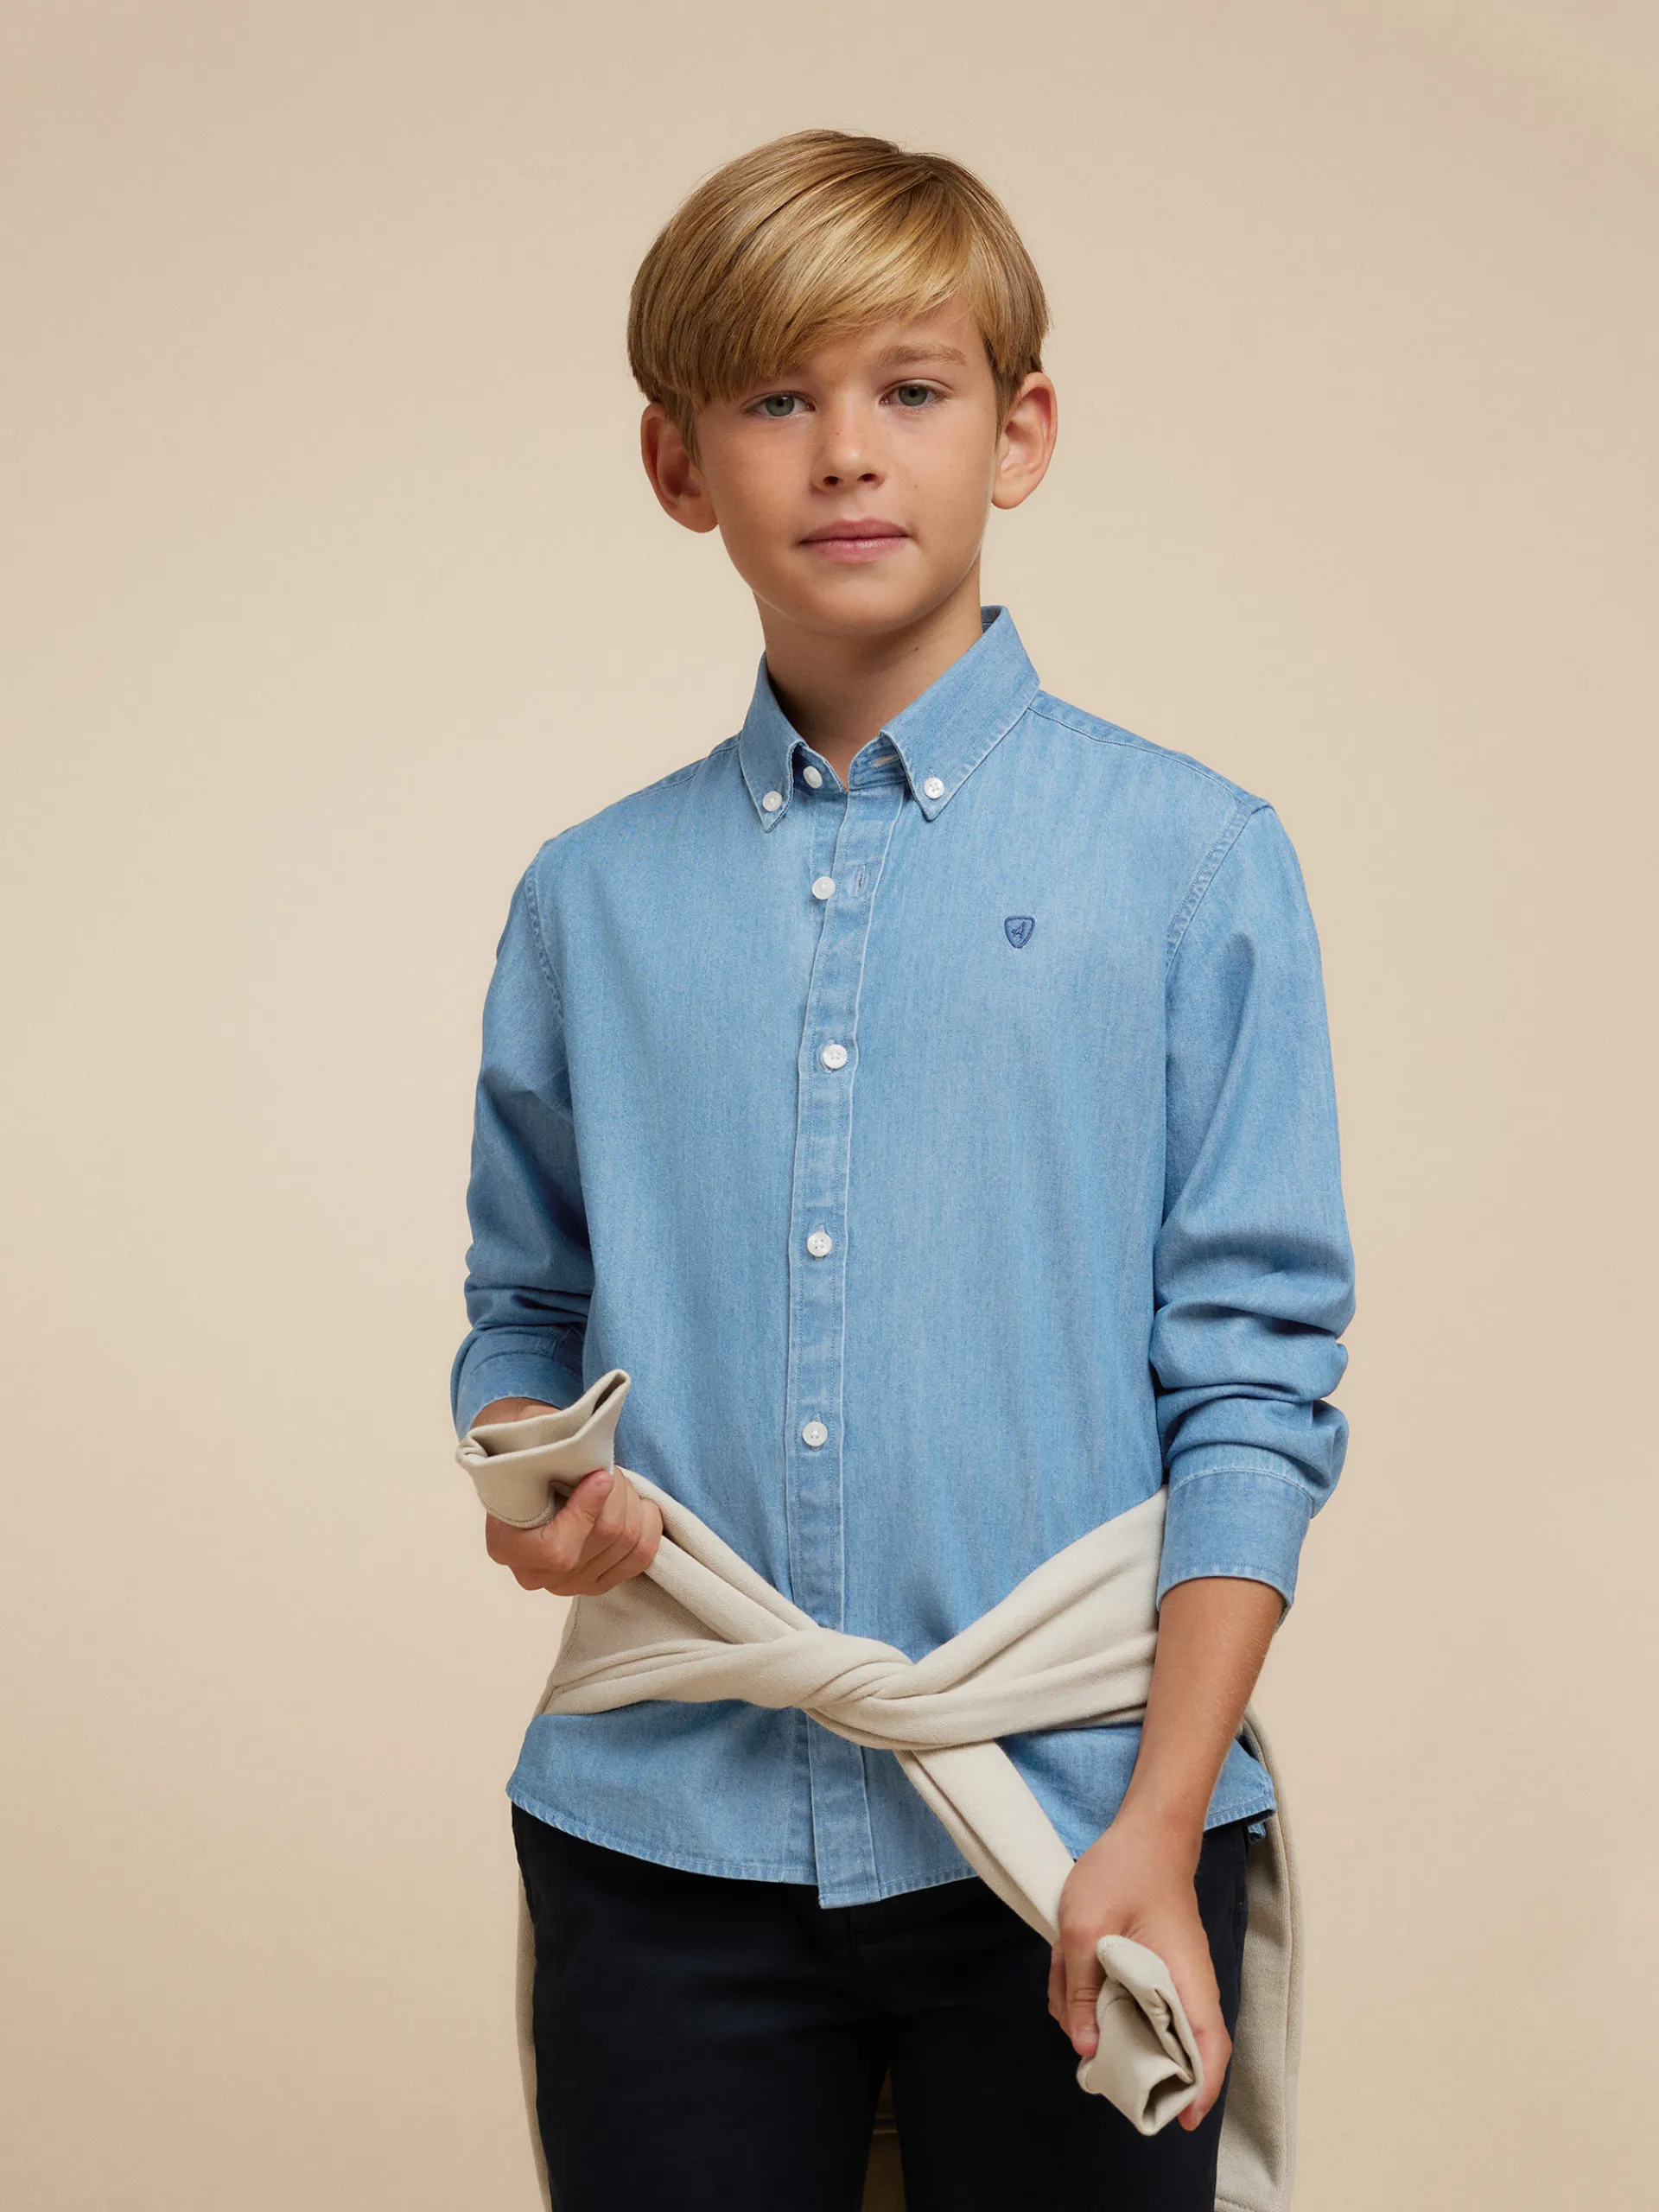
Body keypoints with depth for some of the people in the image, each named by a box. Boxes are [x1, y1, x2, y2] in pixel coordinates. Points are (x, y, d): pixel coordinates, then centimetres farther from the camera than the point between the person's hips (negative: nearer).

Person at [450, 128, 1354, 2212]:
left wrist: (1159, 1828, -11)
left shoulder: (1193, 861, -1)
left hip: (1069, 1827, -2)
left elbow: (1251, 1375, -4)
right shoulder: (589, 900, 8)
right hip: (664, 1827, 2)